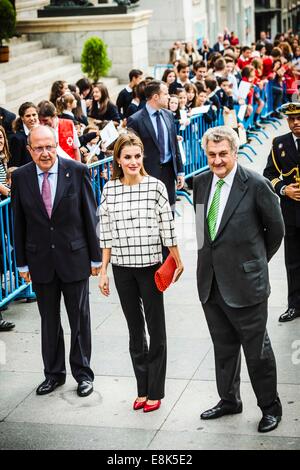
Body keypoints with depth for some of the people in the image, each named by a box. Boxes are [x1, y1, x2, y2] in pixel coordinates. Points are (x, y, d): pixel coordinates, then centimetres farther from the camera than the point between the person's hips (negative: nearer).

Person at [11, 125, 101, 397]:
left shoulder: (77, 171, -8)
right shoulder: (20, 177, -3)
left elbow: (90, 216, -4)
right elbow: (19, 222, 3)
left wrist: (95, 257, -3)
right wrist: (22, 262, 4)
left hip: (74, 257, -2)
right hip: (40, 260, 2)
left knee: (80, 319, 9)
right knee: (49, 321, 13)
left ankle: (83, 373, 23)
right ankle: (54, 373, 28)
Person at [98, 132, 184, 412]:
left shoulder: (155, 186, -8)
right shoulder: (109, 189, 0)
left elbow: (167, 227, -4)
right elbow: (106, 233, 5)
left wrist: (178, 262, -1)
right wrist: (103, 271, 5)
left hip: (150, 265, -3)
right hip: (122, 268, 3)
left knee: (156, 329, 6)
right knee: (134, 329, 12)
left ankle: (155, 392, 16)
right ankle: (142, 390, 23)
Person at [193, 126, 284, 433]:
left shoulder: (256, 185, -14)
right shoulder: (201, 183, 3)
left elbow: (275, 229, -2)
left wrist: (257, 261, 7)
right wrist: (211, 256, 12)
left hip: (245, 283, -5)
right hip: (210, 282, 5)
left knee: (257, 350, 7)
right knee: (223, 347, 20)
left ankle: (270, 406, 24)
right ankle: (229, 400, 36)